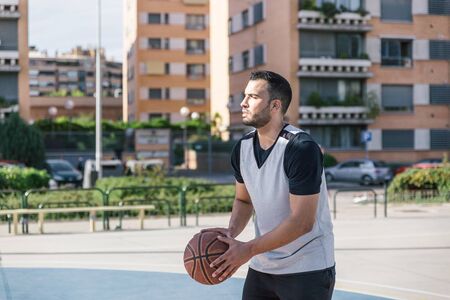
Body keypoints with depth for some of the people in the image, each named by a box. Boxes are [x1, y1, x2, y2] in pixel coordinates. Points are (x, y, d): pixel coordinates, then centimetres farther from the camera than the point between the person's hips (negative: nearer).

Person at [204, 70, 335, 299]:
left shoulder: (302, 148, -21)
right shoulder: (242, 147, 1)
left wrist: (248, 249, -22)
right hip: (261, 268, 6)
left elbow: (302, 221, -23)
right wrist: (231, 232, -6)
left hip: (307, 271, -6)